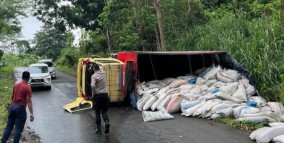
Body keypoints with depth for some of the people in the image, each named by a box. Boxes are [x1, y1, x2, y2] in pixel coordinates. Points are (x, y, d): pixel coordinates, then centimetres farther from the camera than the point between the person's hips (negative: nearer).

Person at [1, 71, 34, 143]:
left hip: (12, 106, 7)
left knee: (9, 126, 16)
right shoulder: (28, 88, -12)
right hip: (20, 108, -6)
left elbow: (12, 97, 19)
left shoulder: (15, 85, 8)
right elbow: (29, 101, -16)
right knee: (18, 129, 1)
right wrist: (31, 113, -17)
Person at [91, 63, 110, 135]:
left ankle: (99, 129, 11)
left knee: (97, 112, 8)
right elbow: (100, 68, 28)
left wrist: (93, 94, -11)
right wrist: (96, 64, 39)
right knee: (104, 111, 13)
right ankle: (106, 122, -14)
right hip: (105, 94, 4)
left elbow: (93, 86, -23)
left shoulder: (94, 76, -10)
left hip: (97, 95, -3)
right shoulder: (103, 73, 4)